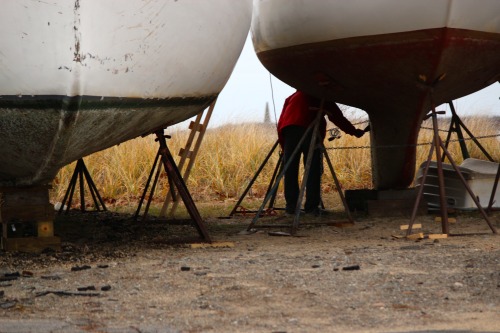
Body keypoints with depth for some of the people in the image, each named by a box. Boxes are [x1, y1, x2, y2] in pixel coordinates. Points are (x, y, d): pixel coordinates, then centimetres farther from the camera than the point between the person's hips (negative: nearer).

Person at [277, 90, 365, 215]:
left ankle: (291, 206, 1)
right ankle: (311, 207, -5)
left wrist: (283, 146, 23)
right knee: (313, 171, 1)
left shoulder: (292, 97, 32)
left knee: (290, 170, 6)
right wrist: (354, 132, 41)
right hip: (311, 131, -2)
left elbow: (281, 123, 23)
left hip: (289, 130, 2)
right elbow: (338, 118, 29)